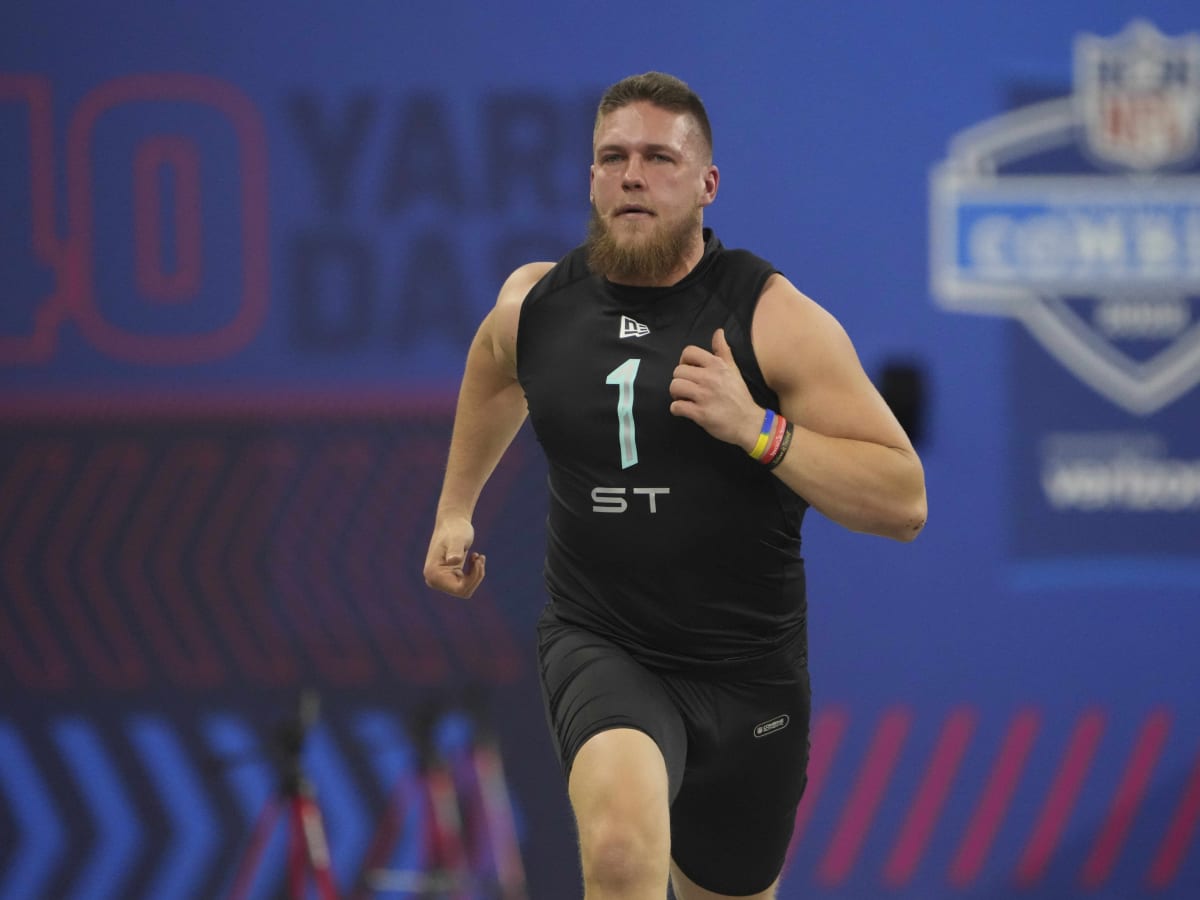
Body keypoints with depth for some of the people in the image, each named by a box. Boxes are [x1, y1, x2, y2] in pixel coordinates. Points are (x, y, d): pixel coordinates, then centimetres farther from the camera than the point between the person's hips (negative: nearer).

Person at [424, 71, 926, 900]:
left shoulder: (774, 319, -12)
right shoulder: (534, 304, -1)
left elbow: (904, 503, -16)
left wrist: (755, 428, -26)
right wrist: (456, 506, 31)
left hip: (746, 672, 0)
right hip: (595, 645, 0)